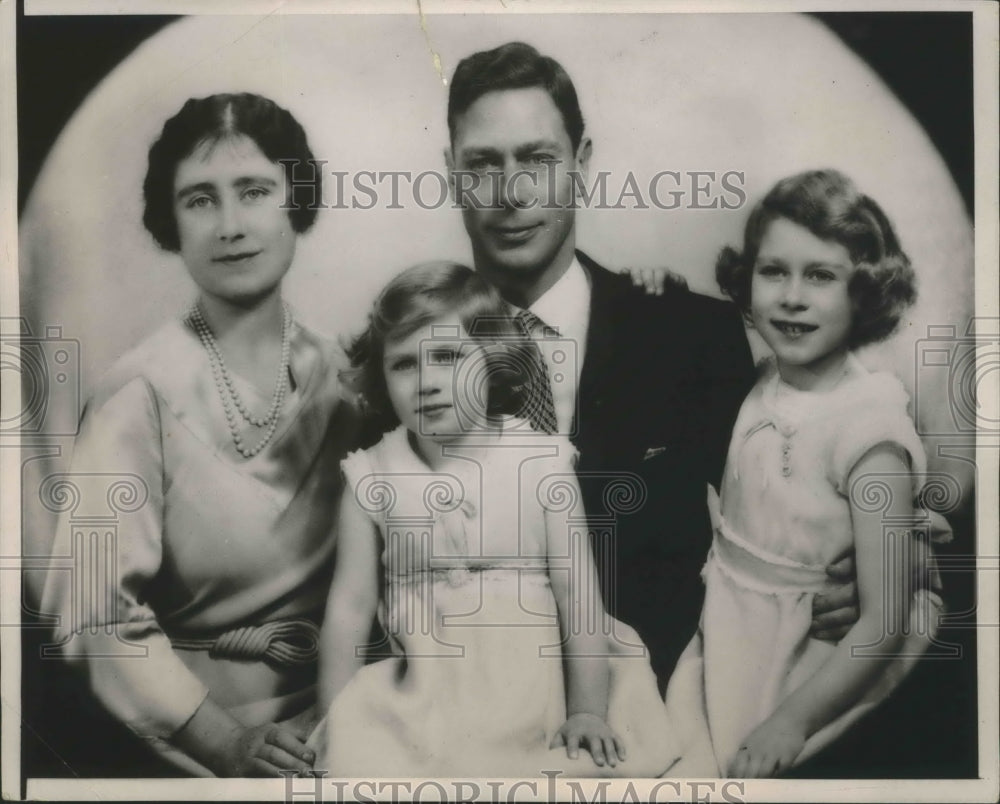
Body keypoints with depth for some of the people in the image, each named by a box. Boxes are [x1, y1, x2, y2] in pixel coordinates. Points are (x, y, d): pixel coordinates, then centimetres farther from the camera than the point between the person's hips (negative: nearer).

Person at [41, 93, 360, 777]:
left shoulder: (334, 375, -1)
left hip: (330, 716, 4)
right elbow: (99, 610, -13)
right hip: (194, 740, -3)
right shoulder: (144, 393, -13)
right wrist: (225, 742, -16)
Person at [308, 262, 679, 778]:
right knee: (357, 759, -23)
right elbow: (350, 604, 3)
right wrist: (335, 722, -1)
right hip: (424, 698, 1)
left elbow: (578, 594, -3)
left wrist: (587, 711, -9)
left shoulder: (542, 462, -3)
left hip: (533, 689, 0)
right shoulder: (372, 478, 0)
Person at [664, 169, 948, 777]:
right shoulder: (766, 386, -2)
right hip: (719, 626, 6)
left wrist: (793, 721, -21)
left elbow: (884, 624, -20)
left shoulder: (870, 431, -21)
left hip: (795, 663, -6)